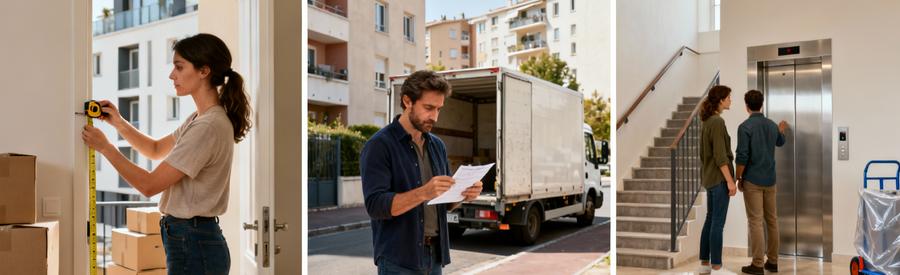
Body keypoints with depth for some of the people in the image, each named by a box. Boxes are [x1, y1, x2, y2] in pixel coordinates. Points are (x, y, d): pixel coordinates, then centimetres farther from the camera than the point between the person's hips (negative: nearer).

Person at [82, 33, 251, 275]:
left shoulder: (209, 127, -22)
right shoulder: (199, 119, 9)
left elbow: (149, 185, -18)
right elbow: (156, 150, 25)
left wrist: (104, 146, -6)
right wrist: (119, 123, 10)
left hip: (193, 245, -9)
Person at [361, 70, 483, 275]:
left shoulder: (437, 145, 9)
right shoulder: (379, 146, -11)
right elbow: (375, 205, -19)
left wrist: (464, 194, -8)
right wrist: (423, 192, -31)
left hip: (434, 257, 6)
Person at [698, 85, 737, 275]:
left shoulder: (706, 121, 12)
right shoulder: (717, 122, -16)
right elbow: (720, 156, -20)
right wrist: (730, 180, -18)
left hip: (709, 177, 9)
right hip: (719, 178, -9)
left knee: (710, 220, 12)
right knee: (718, 223, -4)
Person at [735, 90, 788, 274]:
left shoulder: (745, 127, -13)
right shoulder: (772, 125, 8)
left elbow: (742, 156, -17)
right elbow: (780, 142, 31)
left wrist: (739, 178, -5)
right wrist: (781, 129, 53)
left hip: (752, 180, -6)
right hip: (770, 179, 6)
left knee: (755, 221, -5)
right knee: (772, 219, 11)